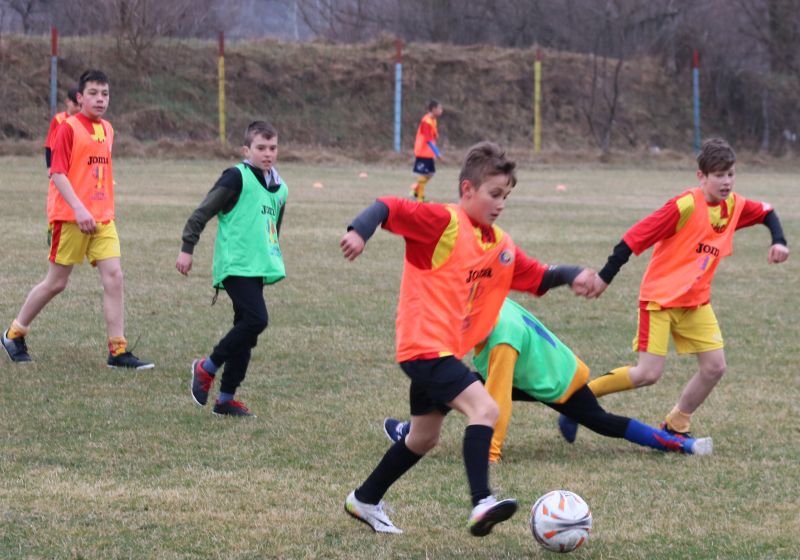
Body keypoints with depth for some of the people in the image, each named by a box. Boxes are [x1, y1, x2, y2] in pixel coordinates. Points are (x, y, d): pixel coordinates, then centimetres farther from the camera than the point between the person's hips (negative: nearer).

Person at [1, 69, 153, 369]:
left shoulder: (107, 130, 12)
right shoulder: (69, 128, -9)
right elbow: (58, 173, -14)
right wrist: (79, 209, -23)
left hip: (102, 218, 6)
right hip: (70, 217, -6)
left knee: (114, 277, -6)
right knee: (56, 282, 3)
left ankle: (118, 351, -5)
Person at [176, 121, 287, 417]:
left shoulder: (279, 189, 15)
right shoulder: (237, 177, -8)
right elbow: (203, 212, -8)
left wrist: (274, 262, 30)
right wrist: (187, 249, -11)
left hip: (257, 269, 8)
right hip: (235, 266, -8)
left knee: (246, 332, 8)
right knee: (256, 320, -20)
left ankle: (226, 398, 14)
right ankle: (207, 367, -4)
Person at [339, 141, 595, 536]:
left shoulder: (500, 245, 12)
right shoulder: (443, 222, -12)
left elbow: (538, 277, 16)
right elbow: (389, 209, -20)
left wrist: (572, 275, -3)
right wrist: (360, 230, -38)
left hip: (444, 351, 10)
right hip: (425, 345, -10)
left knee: (424, 437, 21)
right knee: (484, 408, -24)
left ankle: (364, 501, 37)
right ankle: (481, 505, -32)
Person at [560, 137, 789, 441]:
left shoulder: (734, 205, 0)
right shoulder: (685, 205, -21)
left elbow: (766, 212, 21)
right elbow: (636, 237, -20)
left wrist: (779, 241, 2)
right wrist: (605, 277, -19)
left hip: (696, 300, 7)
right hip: (659, 298, -7)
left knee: (714, 366, -3)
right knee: (649, 373, -14)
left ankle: (676, 426, 15)